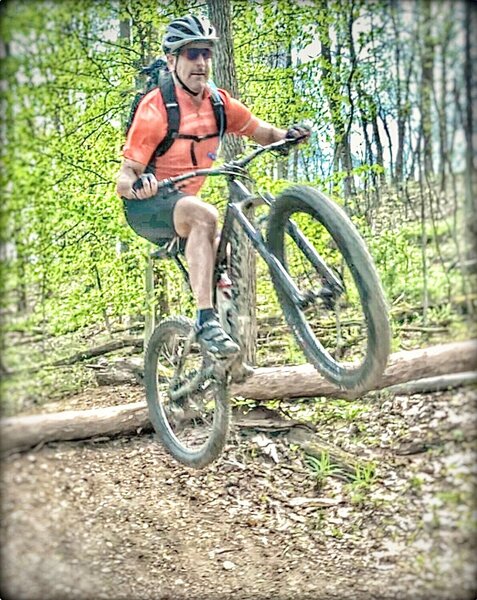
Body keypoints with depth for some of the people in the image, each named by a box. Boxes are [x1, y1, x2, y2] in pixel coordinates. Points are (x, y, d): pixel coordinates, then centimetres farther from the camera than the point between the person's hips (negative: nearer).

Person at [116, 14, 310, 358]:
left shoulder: (218, 103, -1)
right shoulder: (156, 107, -17)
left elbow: (264, 133, 2)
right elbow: (123, 178, -20)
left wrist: (289, 135, -21)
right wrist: (136, 184, -44)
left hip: (183, 205, 7)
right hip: (145, 205, -7)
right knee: (204, 215, -34)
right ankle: (207, 322, -38)